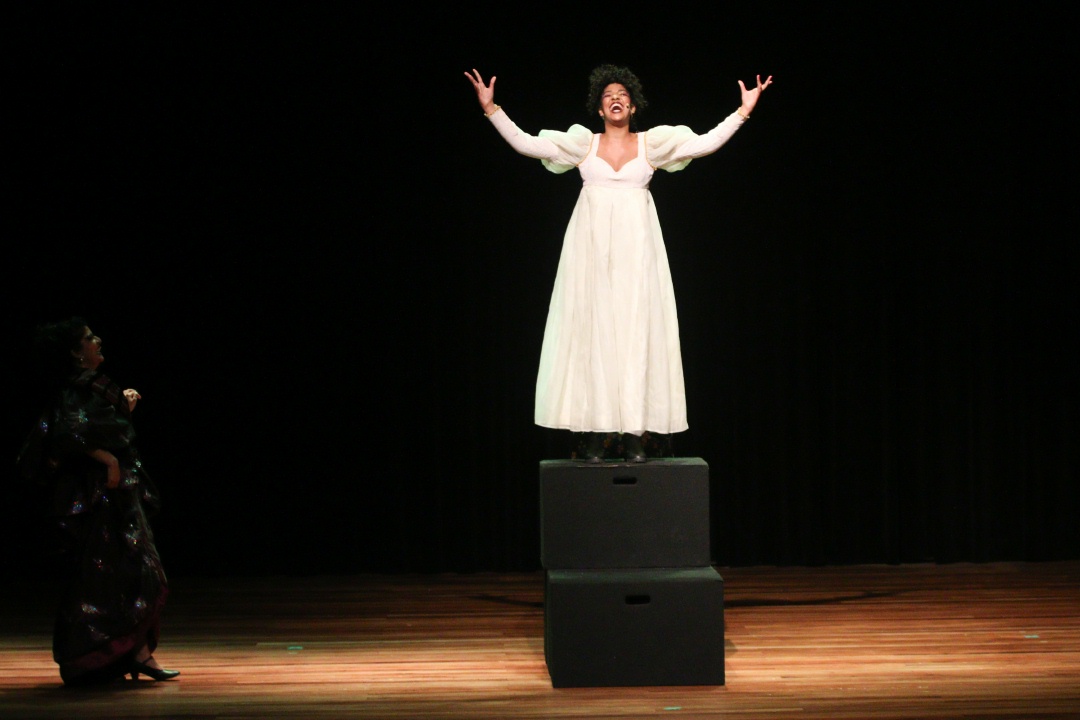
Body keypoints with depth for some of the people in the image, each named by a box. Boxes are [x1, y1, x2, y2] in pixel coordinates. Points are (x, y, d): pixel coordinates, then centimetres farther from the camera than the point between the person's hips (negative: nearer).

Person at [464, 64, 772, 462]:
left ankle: (634, 433, -3)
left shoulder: (652, 143, 10)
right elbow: (526, 143, 5)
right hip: (591, 247, 0)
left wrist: (742, 112, -3)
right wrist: (492, 110, -2)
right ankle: (594, 433, -4)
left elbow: (705, 143, 3)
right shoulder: (583, 143, 9)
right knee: (592, 329, -4)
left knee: (636, 330, -3)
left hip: (635, 249, 0)